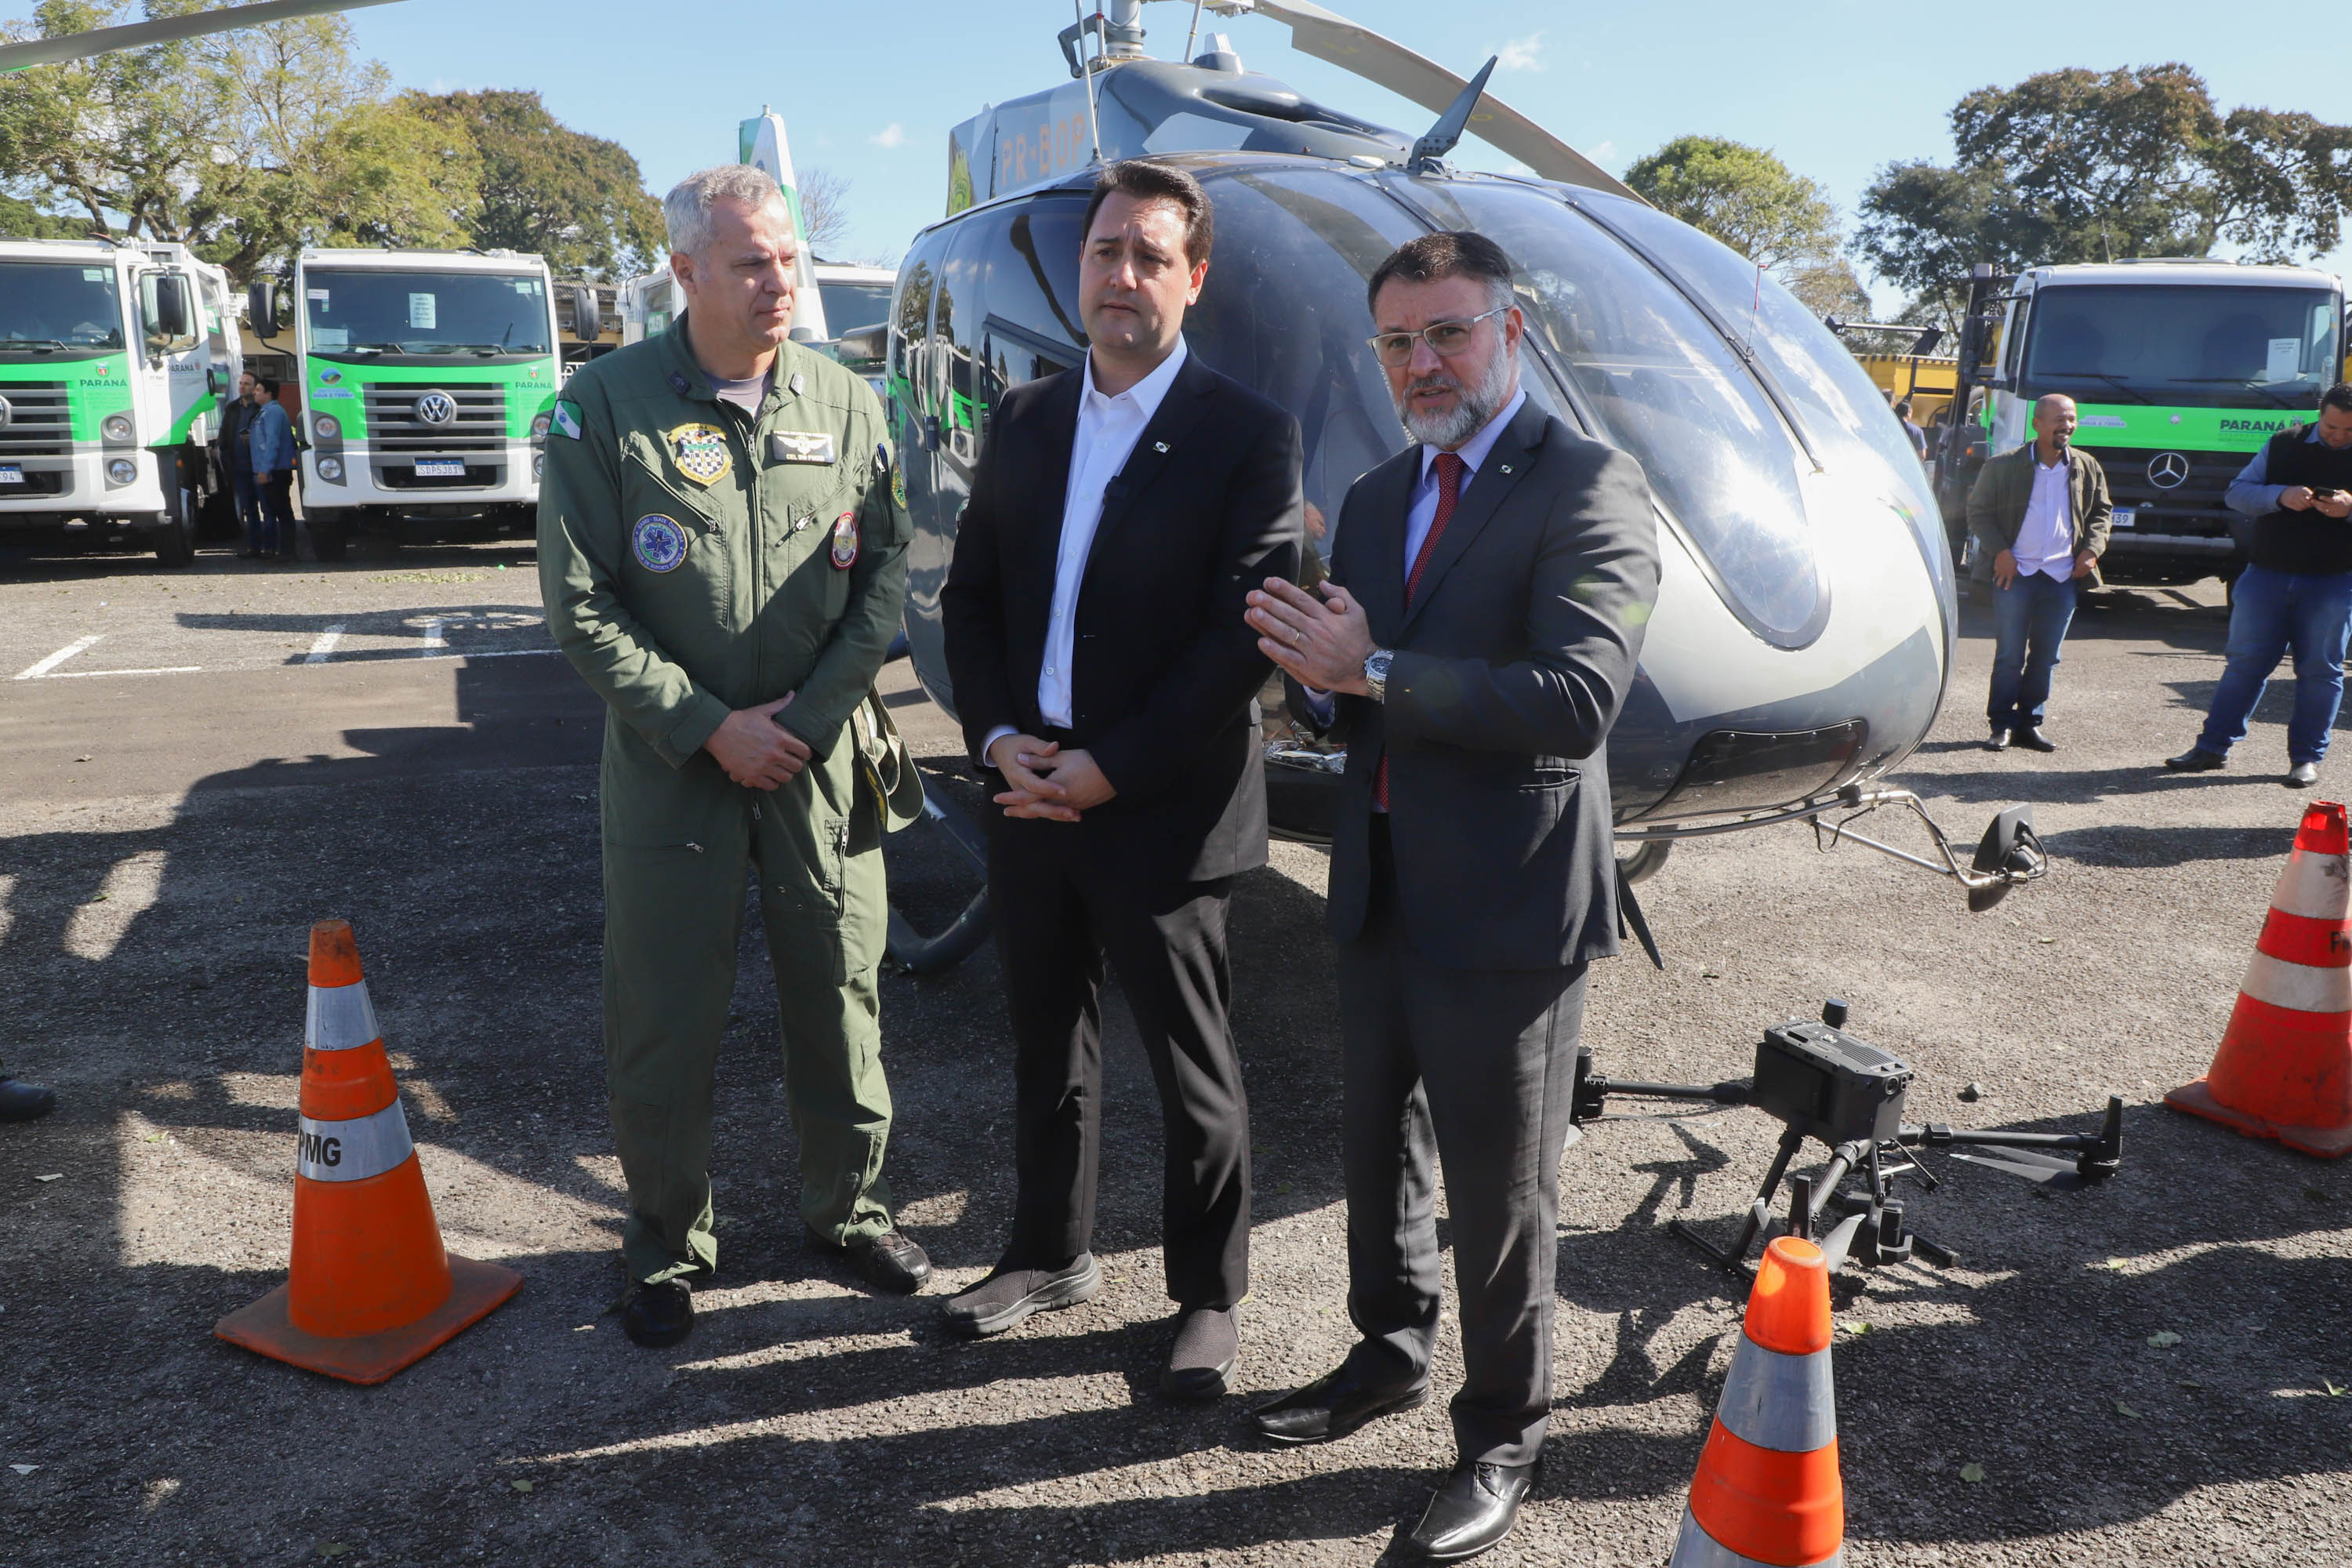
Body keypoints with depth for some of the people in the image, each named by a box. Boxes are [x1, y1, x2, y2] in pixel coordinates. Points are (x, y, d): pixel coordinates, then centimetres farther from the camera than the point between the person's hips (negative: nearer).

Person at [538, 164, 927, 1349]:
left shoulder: (845, 402, 4)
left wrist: (811, 710, -9)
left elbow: (886, 571, 3)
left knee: (842, 995, 11)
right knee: (662, 1016, 6)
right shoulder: (606, 406, -4)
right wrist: (710, 724, -12)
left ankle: (848, 1209, 31)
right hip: (671, 762, -2)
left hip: (824, 757, 2)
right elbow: (580, 607, -6)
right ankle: (670, 1243, 27)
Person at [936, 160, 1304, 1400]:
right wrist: (996, 734, -5)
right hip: (1030, 794, 6)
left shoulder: (1247, 437, -8)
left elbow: (1245, 634, -14)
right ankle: (1051, 1254, 39)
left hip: (1163, 815, -5)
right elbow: (970, 592, 11)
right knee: (1047, 1041, 19)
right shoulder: (1023, 422, 10)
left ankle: (1209, 1297, 28)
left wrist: (1109, 768, -16)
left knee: (1193, 1072, 8)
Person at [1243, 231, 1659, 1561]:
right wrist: (1320, 663, -12)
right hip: (1383, 888, 7)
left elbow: (1579, 699, -26)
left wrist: (1373, 669, -25)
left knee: (1500, 1188, 7)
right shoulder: (1379, 497, 11)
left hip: (1508, 902, -7)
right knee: (1378, 1145, 22)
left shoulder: (1589, 489, -12)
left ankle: (1505, 1437, 29)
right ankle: (1392, 1352, 45)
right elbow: (1363, 699, 11)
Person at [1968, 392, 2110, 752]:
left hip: (2063, 577, 3)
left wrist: (2091, 549, 3)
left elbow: (2102, 511, 19)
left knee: (2045, 658, 7)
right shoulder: (2004, 466, -2)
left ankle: (2030, 723, 15)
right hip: (2015, 573, -3)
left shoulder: (2087, 468, 9)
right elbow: (1979, 511, 2)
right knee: (2009, 656, -2)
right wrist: (1999, 551, -10)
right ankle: (2002, 724, 6)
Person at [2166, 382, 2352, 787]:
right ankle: (2213, 746, 10)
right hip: (2268, 572, 1)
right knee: (2244, 661, 5)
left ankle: (2307, 757, 12)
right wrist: (2280, 496, -16)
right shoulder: (2284, 445, 6)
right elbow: (2237, 492, 3)